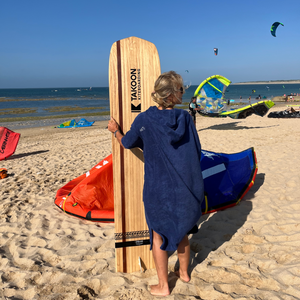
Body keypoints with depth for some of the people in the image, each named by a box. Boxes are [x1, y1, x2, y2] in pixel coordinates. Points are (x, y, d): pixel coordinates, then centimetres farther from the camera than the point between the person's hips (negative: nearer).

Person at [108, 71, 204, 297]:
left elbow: (126, 143, 3)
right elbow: (197, 152, 0)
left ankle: (163, 286, 25)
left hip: (159, 189, -3)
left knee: (159, 235, 13)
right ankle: (184, 272, 42)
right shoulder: (185, 117, -7)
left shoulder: (144, 120, -13)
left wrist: (115, 130, 24)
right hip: (186, 188, 3)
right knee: (181, 231, 24)